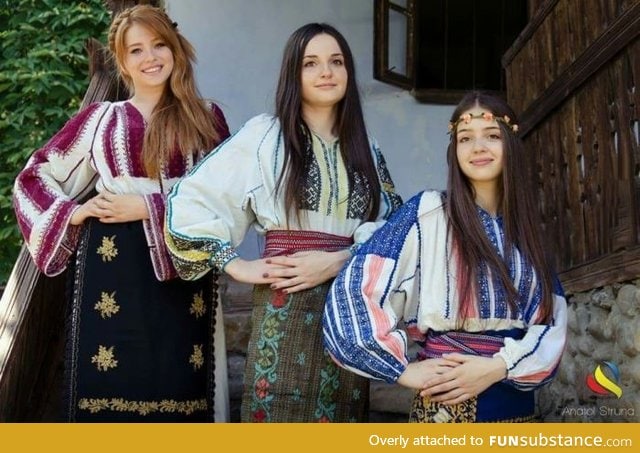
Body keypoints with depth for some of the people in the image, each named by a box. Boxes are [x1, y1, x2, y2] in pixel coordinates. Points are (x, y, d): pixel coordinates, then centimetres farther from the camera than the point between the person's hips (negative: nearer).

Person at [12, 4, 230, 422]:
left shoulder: (207, 118, 9)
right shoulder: (99, 118, 11)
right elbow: (33, 177, 15)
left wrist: (148, 208, -9)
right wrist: (74, 213, -3)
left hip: (183, 270, 0)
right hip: (113, 267, 1)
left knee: (178, 385, 0)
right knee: (109, 386, 2)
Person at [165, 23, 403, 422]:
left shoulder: (365, 148, 13)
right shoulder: (264, 134, 1)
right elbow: (190, 202, -3)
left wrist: (339, 259, -13)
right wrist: (237, 266, -9)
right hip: (286, 305, -3)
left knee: (342, 411, 7)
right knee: (282, 411, 0)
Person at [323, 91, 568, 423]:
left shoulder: (524, 228, 8)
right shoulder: (427, 211, -6)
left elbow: (552, 317, 1)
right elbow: (354, 291, -13)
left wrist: (501, 365, -16)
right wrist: (404, 369, -14)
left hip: (517, 401, 5)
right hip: (451, 402, -4)